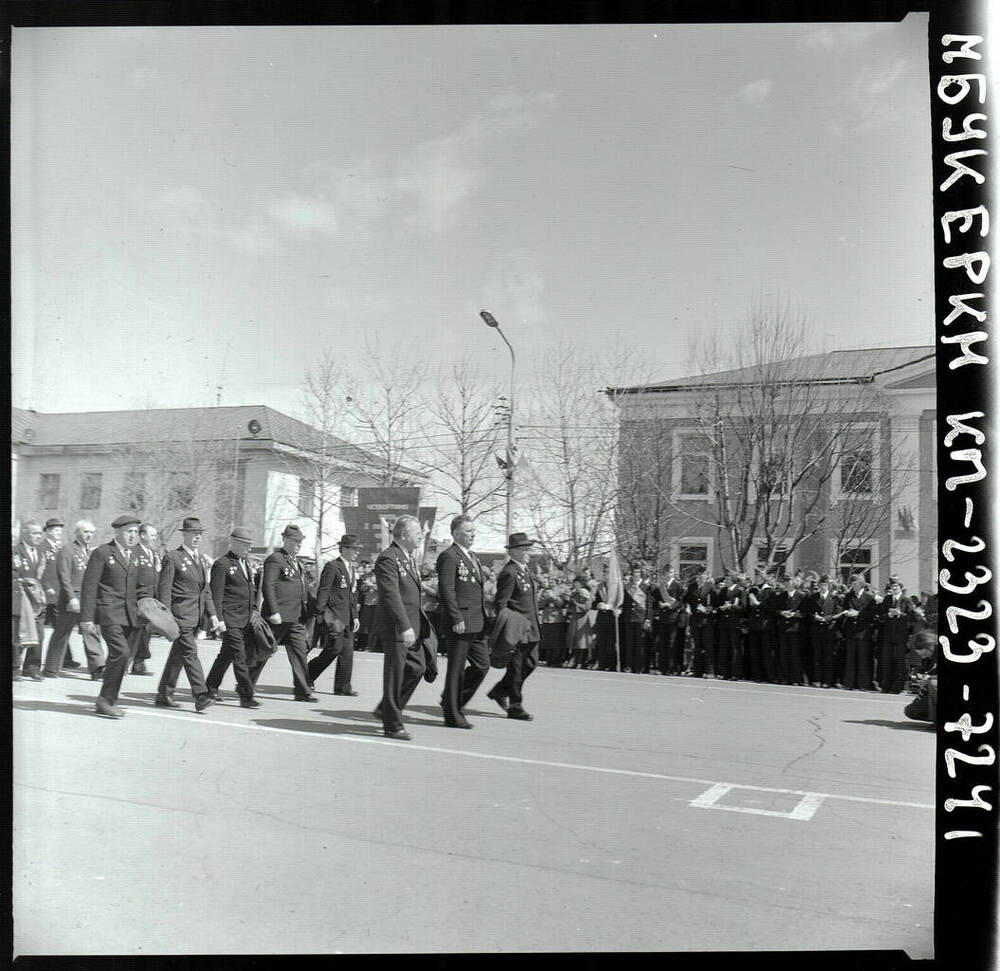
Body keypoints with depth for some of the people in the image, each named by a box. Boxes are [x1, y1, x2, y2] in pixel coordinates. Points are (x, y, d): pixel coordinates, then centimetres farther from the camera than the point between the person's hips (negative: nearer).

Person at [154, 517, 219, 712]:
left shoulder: (200, 559, 17)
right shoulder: (172, 558, -6)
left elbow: (206, 589, 21)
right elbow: (164, 589, -9)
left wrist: (212, 613, 13)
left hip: (196, 617, 7)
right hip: (181, 614, -7)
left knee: (178, 655, 12)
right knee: (190, 653, -11)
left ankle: (164, 695, 21)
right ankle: (201, 696, -14)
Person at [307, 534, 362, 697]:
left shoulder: (353, 569, 17)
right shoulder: (332, 567, -9)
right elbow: (322, 591, -12)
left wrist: (355, 616, 15)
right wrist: (320, 614, -15)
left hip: (347, 616, 8)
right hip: (334, 615, -8)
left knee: (347, 651, 4)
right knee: (334, 649, -8)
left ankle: (343, 686, 10)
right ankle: (306, 675, 10)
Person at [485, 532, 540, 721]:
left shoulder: (524, 569, 14)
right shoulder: (509, 573, -16)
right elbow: (500, 603, -18)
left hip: (530, 627, 10)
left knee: (531, 662, 14)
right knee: (516, 667, 0)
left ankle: (500, 691, 28)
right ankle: (515, 707, 10)